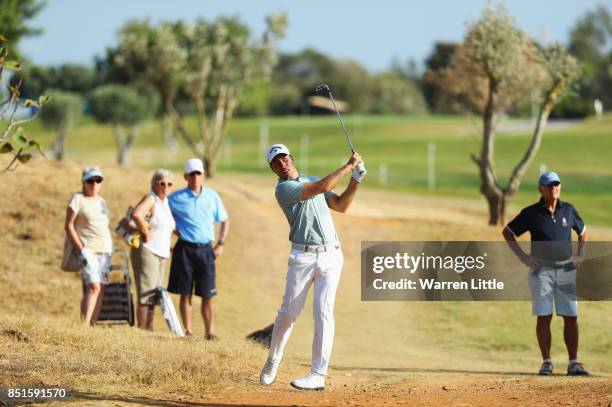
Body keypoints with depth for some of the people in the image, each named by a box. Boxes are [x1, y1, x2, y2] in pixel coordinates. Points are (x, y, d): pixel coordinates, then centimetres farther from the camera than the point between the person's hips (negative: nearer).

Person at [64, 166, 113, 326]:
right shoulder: (78, 199, -4)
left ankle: (92, 325, 1)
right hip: (88, 250, -7)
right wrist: (82, 249, -14)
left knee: (100, 289, 0)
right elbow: (68, 226, -7)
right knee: (93, 286, -21)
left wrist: (110, 250, 15)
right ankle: (84, 325, -26)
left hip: (105, 250, 7)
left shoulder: (101, 201, 17)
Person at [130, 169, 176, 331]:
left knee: (154, 296, 12)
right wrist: (146, 232, -22)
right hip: (146, 251, -9)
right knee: (146, 294, -10)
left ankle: (149, 330, 18)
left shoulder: (166, 202, 15)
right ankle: (142, 330, -9)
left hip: (161, 255, 9)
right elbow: (136, 214, -32)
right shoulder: (150, 199, -11)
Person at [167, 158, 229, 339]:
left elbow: (224, 221, 18)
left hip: (205, 250, 2)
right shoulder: (176, 198, 1)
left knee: (207, 295, 2)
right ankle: (188, 331, 7)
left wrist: (220, 244, 8)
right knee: (185, 294, 2)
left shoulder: (212, 196, 9)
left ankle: (210, 331, 8)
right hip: (185, 249, -2)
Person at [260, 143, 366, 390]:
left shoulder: (311, 180, 17)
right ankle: (273, 360, 25)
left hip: (331, 256, 4)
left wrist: (355, 181, 0)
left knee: (323, 313, -6)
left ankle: (318, 375, -7)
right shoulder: (284, 189, -7)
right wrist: (349, 166, -10)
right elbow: (323, 187, -17)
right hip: (303, 257, -4)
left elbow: (341, 205, 11)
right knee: (288, 312, 0)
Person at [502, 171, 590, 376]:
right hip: (542, 269, -3)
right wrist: (522, 256, -3)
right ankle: (546, 363, 2)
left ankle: (573, 364, 4)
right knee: (544, 317, -4)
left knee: (571, 317, 0)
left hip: (566, 269, 3)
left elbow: (583, 232, 23)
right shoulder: (531, 213, -2)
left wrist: (580, 255, 9)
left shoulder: (568, 210, 7)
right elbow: (507, 232, 5)